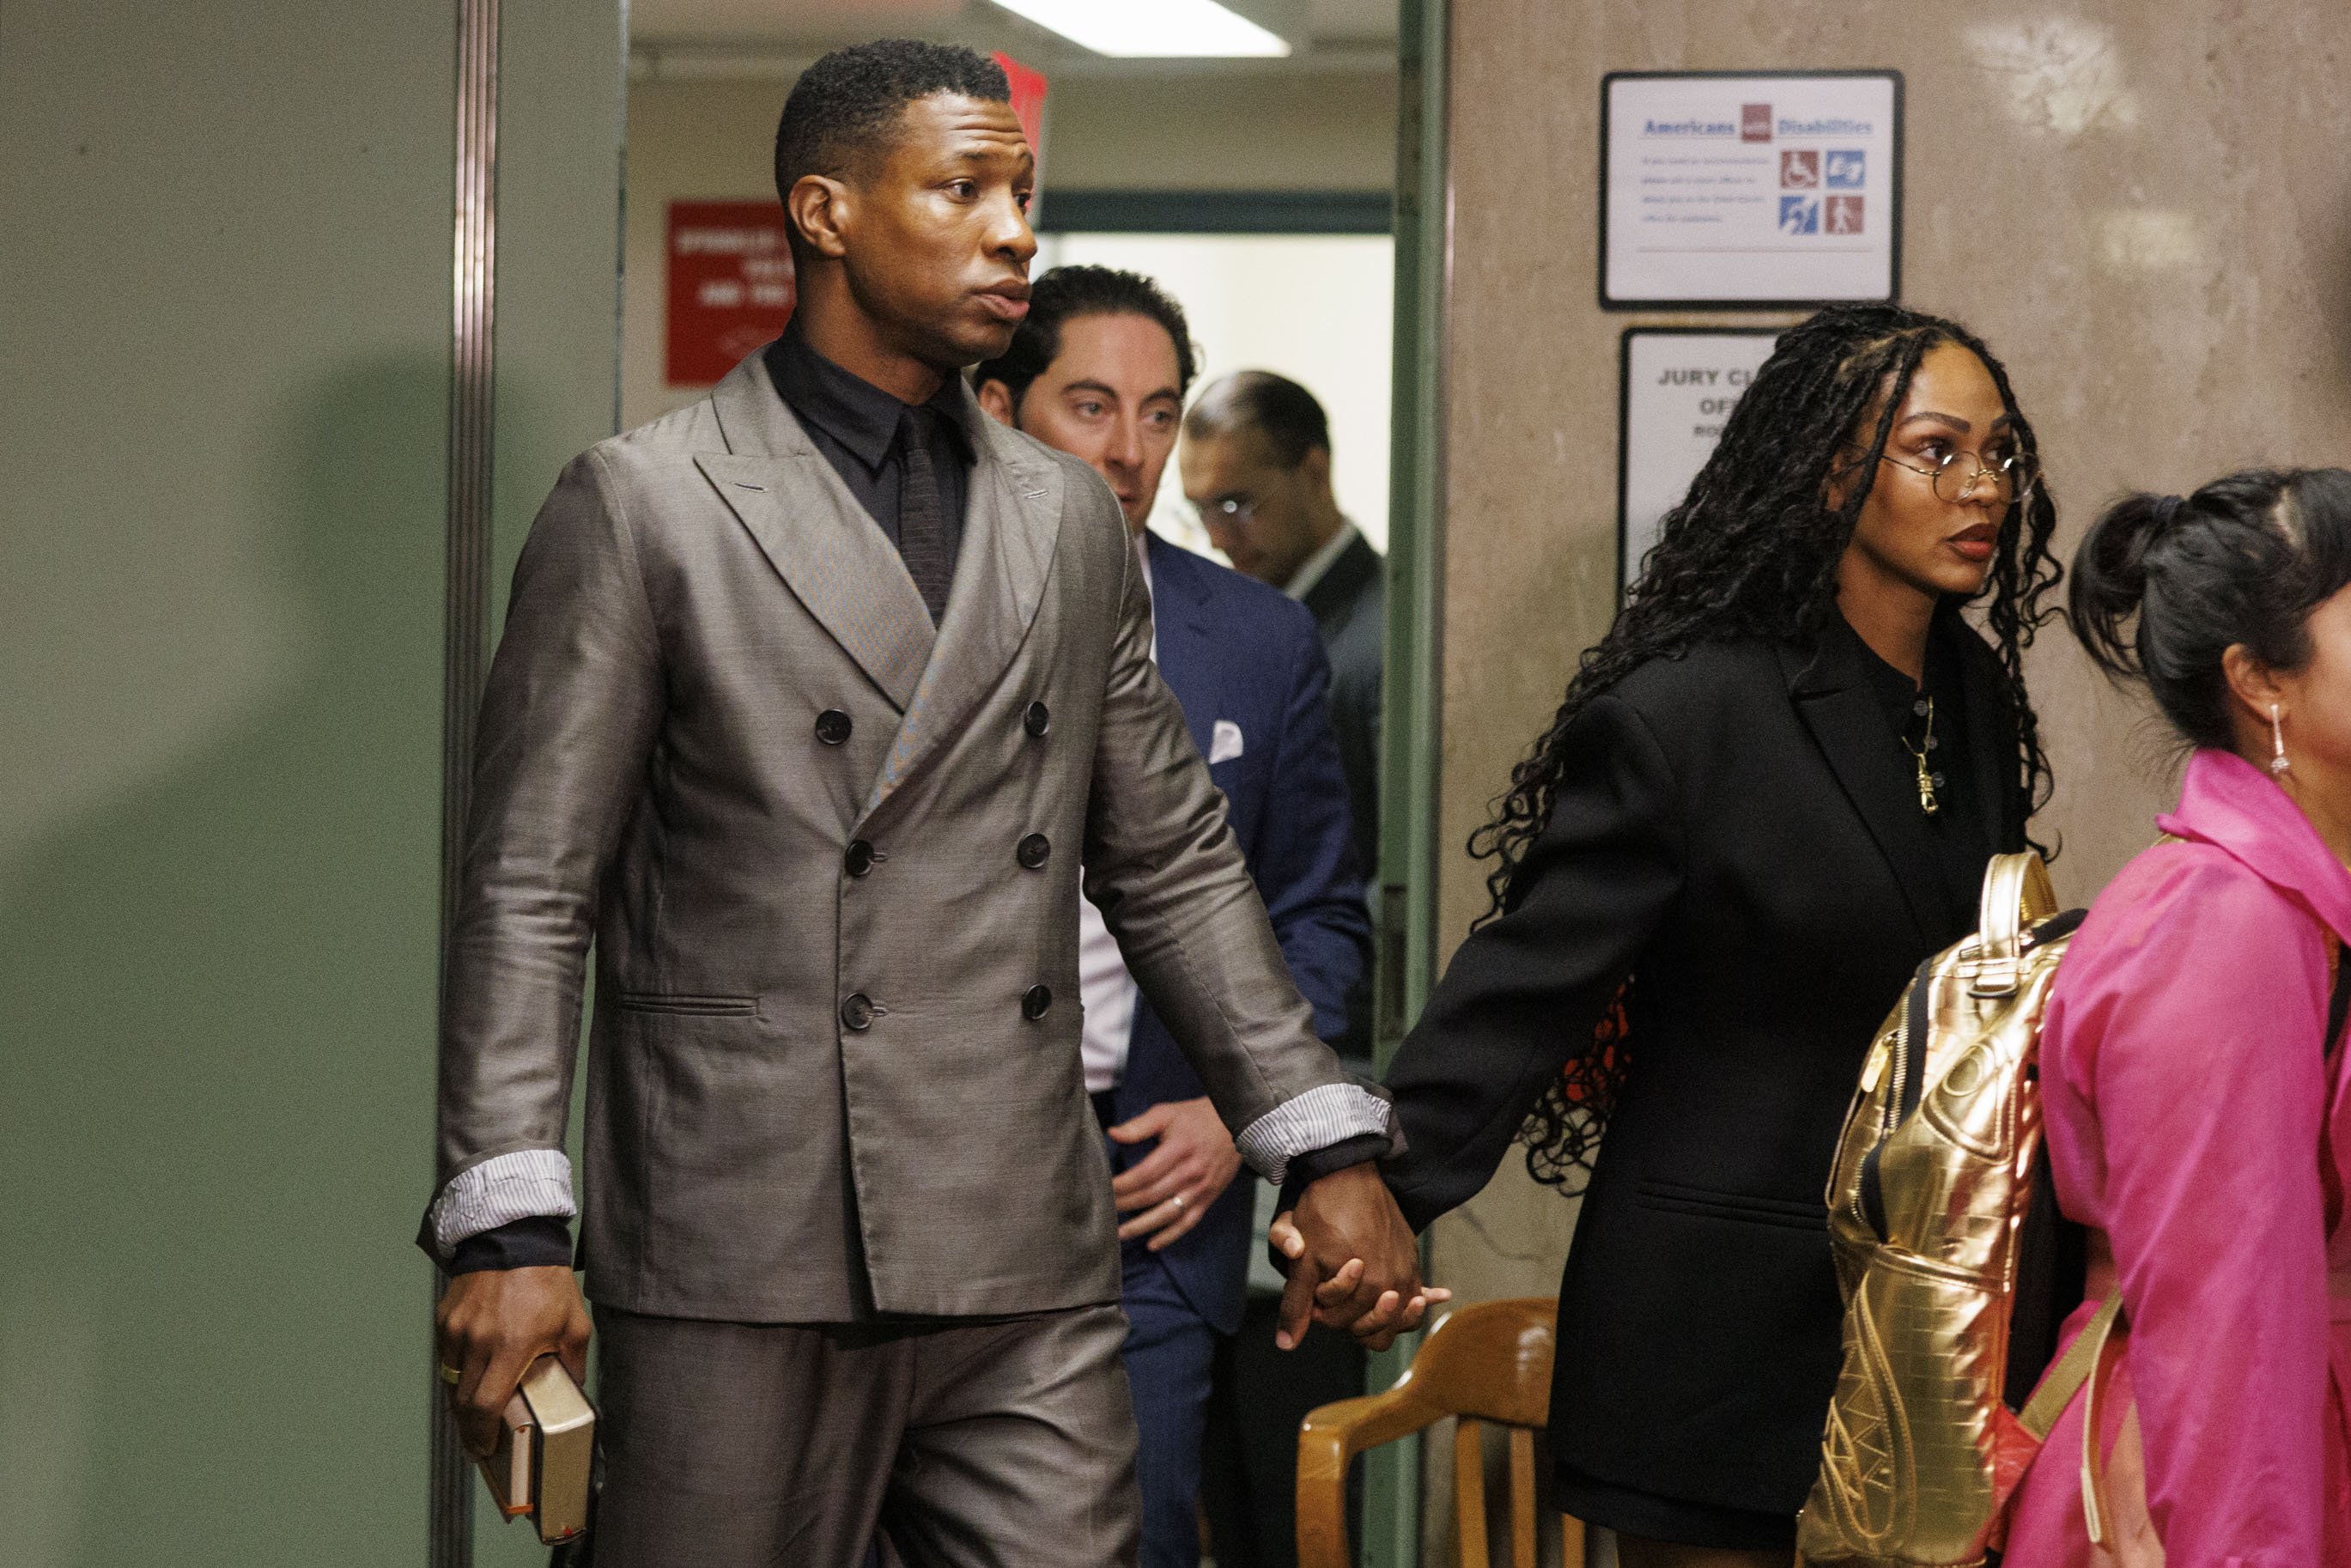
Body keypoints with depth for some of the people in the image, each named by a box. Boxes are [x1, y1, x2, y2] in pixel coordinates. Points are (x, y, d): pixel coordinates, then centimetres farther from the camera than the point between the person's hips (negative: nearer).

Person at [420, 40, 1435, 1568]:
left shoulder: (1071, 519, 15)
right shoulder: (642, 505, -2)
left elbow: (1175, 862, 19)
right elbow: (530, 890, -5)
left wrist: (1328, 1147, 12)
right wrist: (509, 1231, -14)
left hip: (1028, 1271, 4)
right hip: (745, 1258, -4)